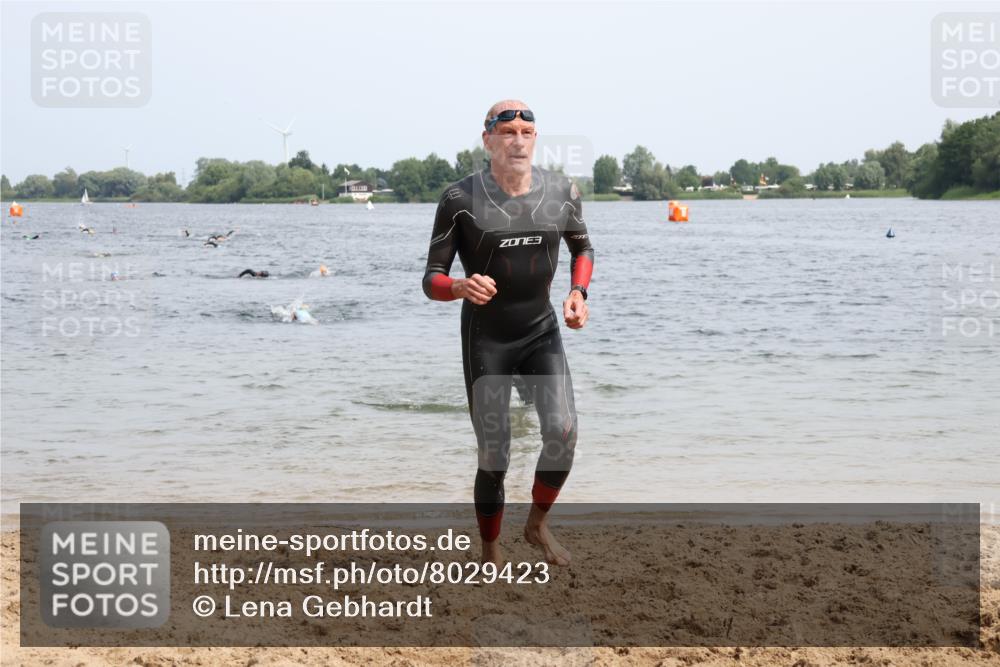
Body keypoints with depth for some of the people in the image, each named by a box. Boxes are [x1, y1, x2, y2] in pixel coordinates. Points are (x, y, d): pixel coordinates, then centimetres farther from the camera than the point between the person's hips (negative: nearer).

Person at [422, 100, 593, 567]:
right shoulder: (460, 200, -16)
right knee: (493, 459, -2)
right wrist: (461, 287, -35)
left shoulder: (561, 192, -6)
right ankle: (491, 557, 18)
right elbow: (431, 281, -12)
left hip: (542, 331, 2)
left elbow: (583, 248, 14)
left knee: (562, 431, -18)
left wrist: (578, 293, -5)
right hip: (485, 340, -2)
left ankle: (537, 524, 7)